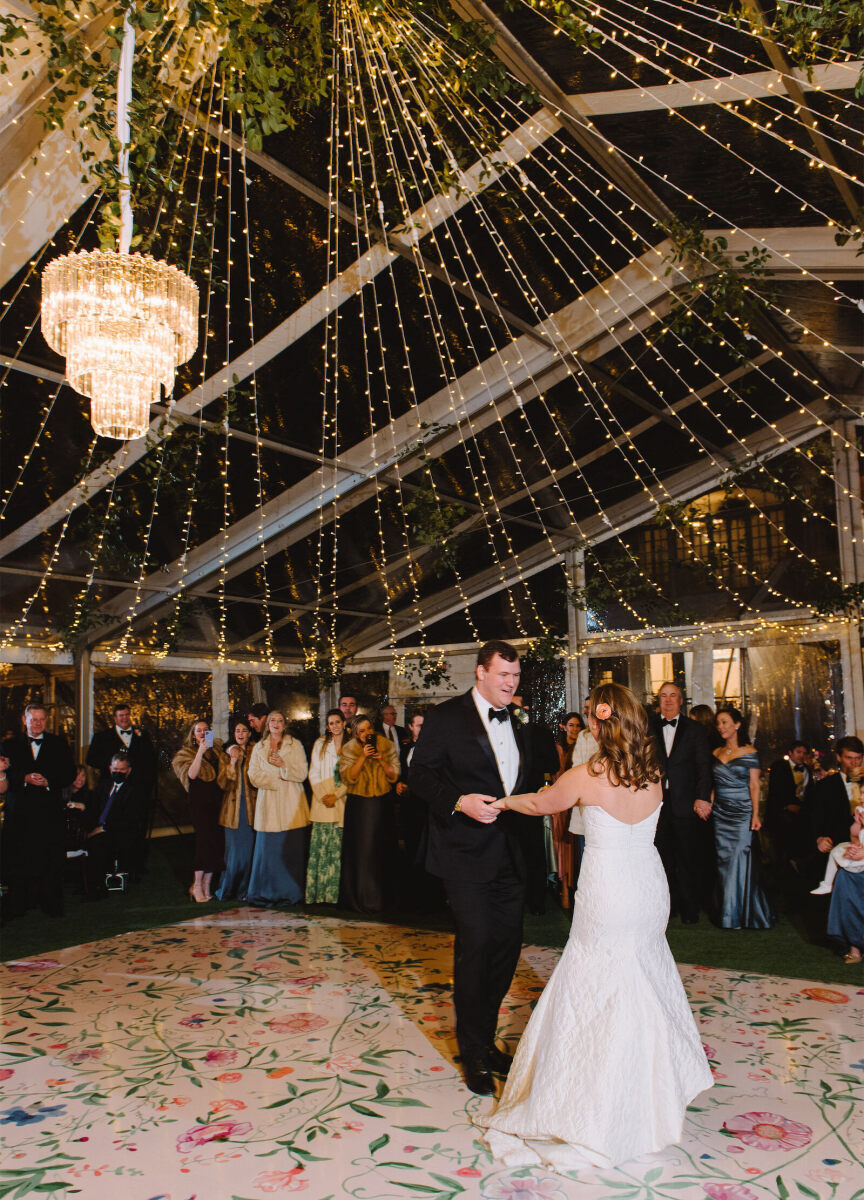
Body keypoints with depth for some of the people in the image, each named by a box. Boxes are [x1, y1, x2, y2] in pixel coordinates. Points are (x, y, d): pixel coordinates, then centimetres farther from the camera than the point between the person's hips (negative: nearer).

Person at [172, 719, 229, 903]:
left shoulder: (217, 752, 18)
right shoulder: (187, 754, 5)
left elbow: (226, 774, 15)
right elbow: (191, 774, -14)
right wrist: (201, 752, -18)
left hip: (217, 802, 5)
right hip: (200, 803, -4)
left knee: (216, 841, 1)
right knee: (205, 840, -13)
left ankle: (206, 885, 10)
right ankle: (197, 885, -1)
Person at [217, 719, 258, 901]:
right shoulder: (228, 753, 10)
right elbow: (225, 781, -1)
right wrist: (233, 761, -12)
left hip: (250, 805, 0)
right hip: (233, 804, 0)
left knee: (247, 848, 1)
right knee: (233, 848, -1)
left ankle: (243, 889, 11)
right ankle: (227, 890, 10)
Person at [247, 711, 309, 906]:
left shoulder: (295, 745, 9)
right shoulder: (259, 748, 14)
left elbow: (302, 773, 1)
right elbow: (254, 777, 4)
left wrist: (283, 765, -13)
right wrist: (277, 778, -8)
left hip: (291, 805, -1)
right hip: (269, 805, 1)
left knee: (292, 849, -5)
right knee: (268, 848, -4)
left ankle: (290, 894, 4)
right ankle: (266, 893, 7)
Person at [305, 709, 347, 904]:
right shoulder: (320, 744, 10)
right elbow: (313, 773, 7)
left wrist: (336, 795, -8)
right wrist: (322, 795, -6)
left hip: (342, 802, 0)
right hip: (322, 803, 1)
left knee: (339, 849, -2)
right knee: (320, 846, -3)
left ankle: (335, 892, 2)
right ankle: (318, 893, 1)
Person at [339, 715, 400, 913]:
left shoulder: (387, 746, 1)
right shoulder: (349, 750, -2)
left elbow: (394, 776, 0)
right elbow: (348, 777, -12)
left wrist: (381, 760, -16)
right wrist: (363, 757, -20)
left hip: (383, 804, 1)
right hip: (358, 806, -1)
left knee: (382, 850, 5)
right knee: (360, 851, -2)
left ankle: (381, 896, 18)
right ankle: (361, 897, 10)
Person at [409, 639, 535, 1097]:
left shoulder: (515, 726, 15)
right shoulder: (445, 717, -6)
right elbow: (421, 776, -11)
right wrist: (460, 801, -24)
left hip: (509, 853, 7)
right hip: (466, 853, -7)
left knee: (508, 944, 11)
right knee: (475, 945, -4)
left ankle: (484, 1037, 30)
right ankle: (473, 1051, 15)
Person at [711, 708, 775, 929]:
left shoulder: (749, 752, -2)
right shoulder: (717, 753, 11)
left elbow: (754, 786, -6)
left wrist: (755, 815, -13)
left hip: (742, 813, -4)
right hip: (720, 815, 4)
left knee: (740, 860, -4)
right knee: (724, 863, 5)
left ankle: (744, 915, 10)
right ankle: (728, 914, 14)